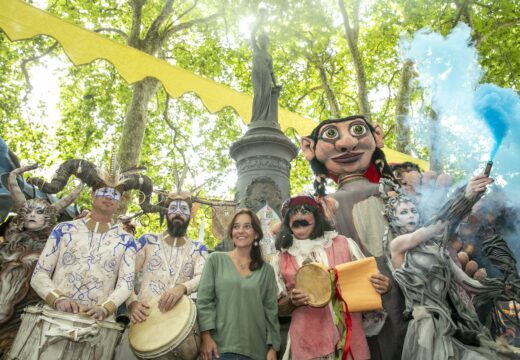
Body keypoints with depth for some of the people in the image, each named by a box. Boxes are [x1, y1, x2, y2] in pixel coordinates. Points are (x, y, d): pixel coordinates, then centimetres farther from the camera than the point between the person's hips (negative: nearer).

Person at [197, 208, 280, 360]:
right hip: (220, 346, -2)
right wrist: (206, 336, -10)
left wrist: (273, 347, 1)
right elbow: (204, 301, -3)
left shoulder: (266, 270, 5)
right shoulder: (216, 260, 1)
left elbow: (271, 311, 5)